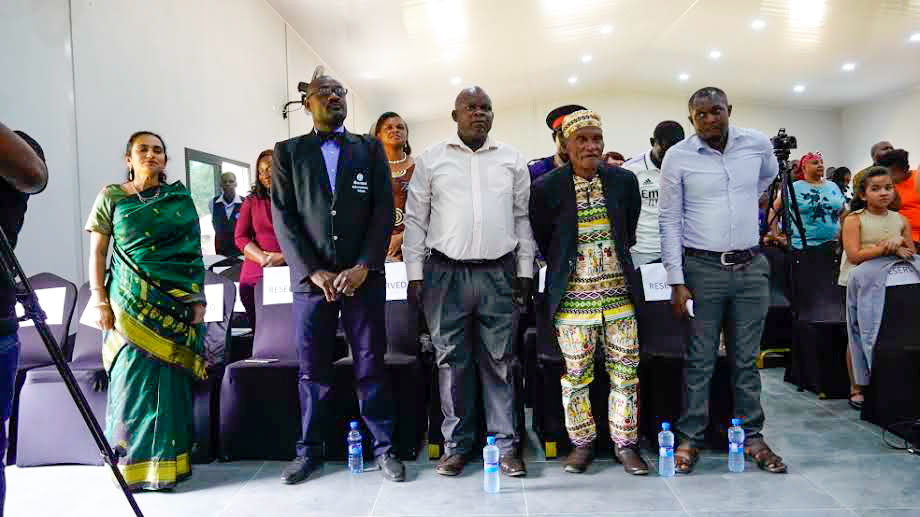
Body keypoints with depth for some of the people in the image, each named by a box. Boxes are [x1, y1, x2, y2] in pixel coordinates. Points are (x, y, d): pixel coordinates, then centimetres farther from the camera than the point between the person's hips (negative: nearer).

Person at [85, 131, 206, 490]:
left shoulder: (180, 198, 10)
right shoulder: (112, 197, 7)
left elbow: (194, 252, 9)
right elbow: (97, 252, 5)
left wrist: (199, 298, 3)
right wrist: (99, 299, -4)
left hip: (177, 302, 1)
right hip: (132, 302, -1)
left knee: (169, 379, 2)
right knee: (133, 377, -2)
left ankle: (166, 462, 13)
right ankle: (132, 464, 10)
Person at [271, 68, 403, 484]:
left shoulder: (370, 149, 9)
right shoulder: (287, 152, 8)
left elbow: (384, 210, 2)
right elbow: (283, 218, 1)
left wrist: (362, 267, -9)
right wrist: (314, 272, -9)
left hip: (363, 276, 0)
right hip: (310, 277, 0)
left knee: (371, 365, 4)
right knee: (312, 369, 7)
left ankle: (384, 448, 14)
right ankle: (309, 450, 20)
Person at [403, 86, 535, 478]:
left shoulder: (512, 160, 9)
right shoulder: (431, 159, 5)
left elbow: (522, 218, 10)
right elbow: (415, 218, 5)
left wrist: (525, 270, 5)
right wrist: (415, 273, -1)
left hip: (499, 274, 1)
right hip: (446, 273, 0)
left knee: (499, 361, 4)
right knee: (451, 361, 5)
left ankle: (505, 444, 14)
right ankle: (456, 444, 17)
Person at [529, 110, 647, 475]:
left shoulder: (624, 181, 2)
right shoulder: (546, 188, -7)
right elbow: (542, 241, 6)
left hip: (619, 292, 3)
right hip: (573, 297, -2)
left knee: (625, 372, 6)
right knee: (576, 374, 6)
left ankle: (625, 444, 20)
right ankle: (582, 444, 23)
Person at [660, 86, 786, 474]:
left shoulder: (758, 144, 2)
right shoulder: (678, 158, -6)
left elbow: (770, 177, 27)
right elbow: (669, 221, -5)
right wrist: (677, 281, -9)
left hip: (751, 267, 3)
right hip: (702, 268, -3)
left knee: (746, 359, 11)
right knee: (700, 361, 2)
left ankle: (752, 437, 22)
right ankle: (690, 439, 13)